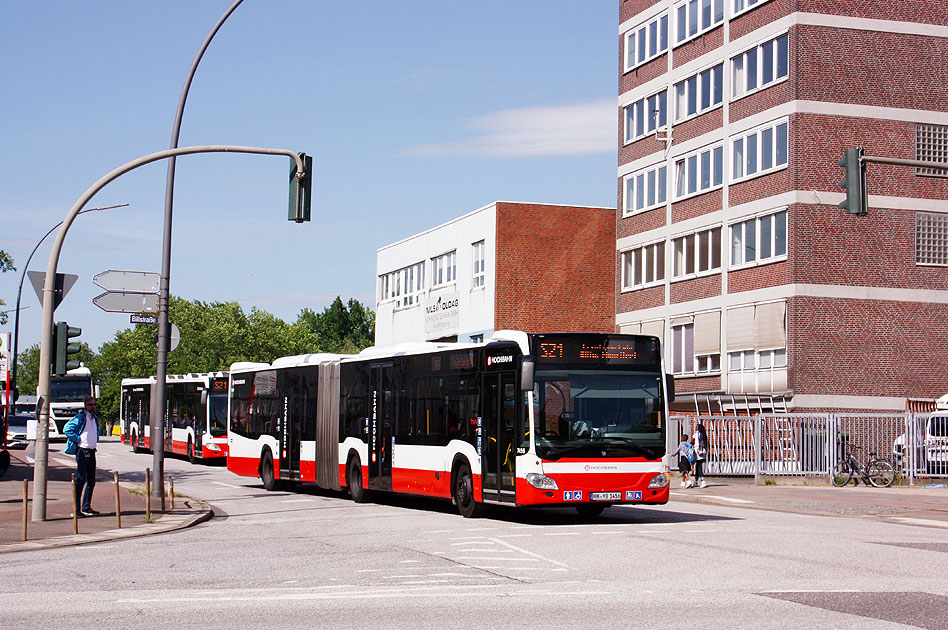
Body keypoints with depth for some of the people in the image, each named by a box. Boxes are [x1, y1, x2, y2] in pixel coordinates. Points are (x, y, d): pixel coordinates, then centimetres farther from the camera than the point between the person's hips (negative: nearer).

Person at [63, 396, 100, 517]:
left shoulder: (95, 418, 15)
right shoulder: (80, 417, -9)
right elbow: (67, 429, -16)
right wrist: (78, 439, -14)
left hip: (91, 452, 8)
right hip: (82, 451, -8)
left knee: (91, 481, 10)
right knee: (81, 480, -7)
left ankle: (86, 507, 17)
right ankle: (77, 508, -4)